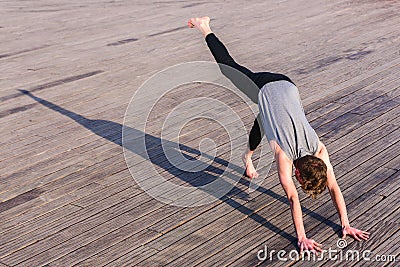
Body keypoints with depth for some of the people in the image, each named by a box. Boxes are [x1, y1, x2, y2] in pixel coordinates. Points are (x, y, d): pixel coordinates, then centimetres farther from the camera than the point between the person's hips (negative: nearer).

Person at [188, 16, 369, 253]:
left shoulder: (319, 148, -25)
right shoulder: (284, 153, -34)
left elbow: (334, 187, -20)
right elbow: (293, 198, -36)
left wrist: (346, 224, -21)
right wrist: (302, 237, -38)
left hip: (286, 85, 3)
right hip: (262, 88, -3)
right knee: (230, 67, 19)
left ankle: (248, 155, 57)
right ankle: (205, 29, 39)